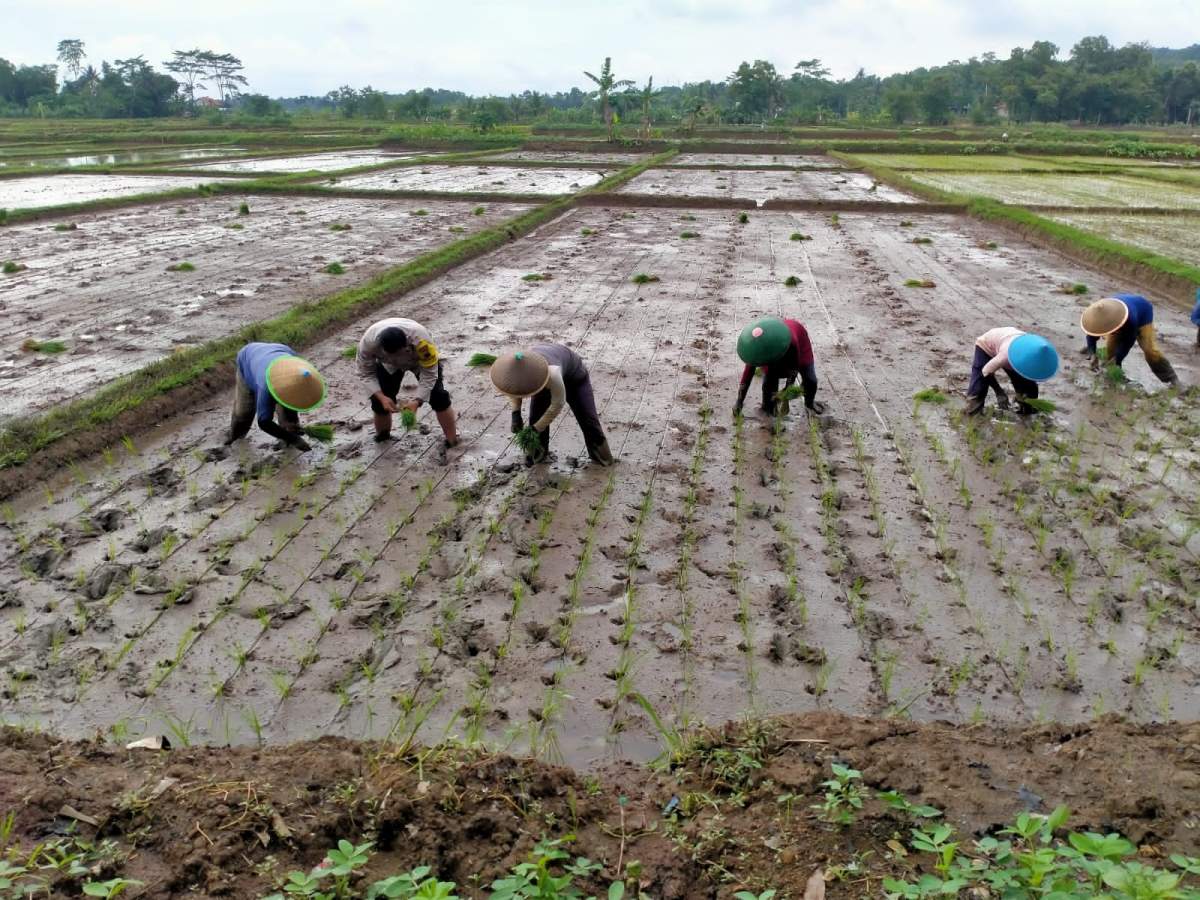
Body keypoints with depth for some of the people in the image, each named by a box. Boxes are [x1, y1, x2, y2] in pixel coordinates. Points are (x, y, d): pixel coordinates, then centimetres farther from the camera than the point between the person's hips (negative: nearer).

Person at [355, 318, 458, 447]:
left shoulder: (420, 339, -44)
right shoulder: (368, 341, -38)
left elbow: (429, 374, -32)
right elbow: (366, 373, -22)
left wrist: (417, 400, -41)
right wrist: (381, 397, -34)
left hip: (423, 361, -2)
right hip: (388, 365, 2)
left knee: (438, 397, -12)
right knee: (379, 401, -5)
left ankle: (453, 440, 3)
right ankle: (381, 437, 21)